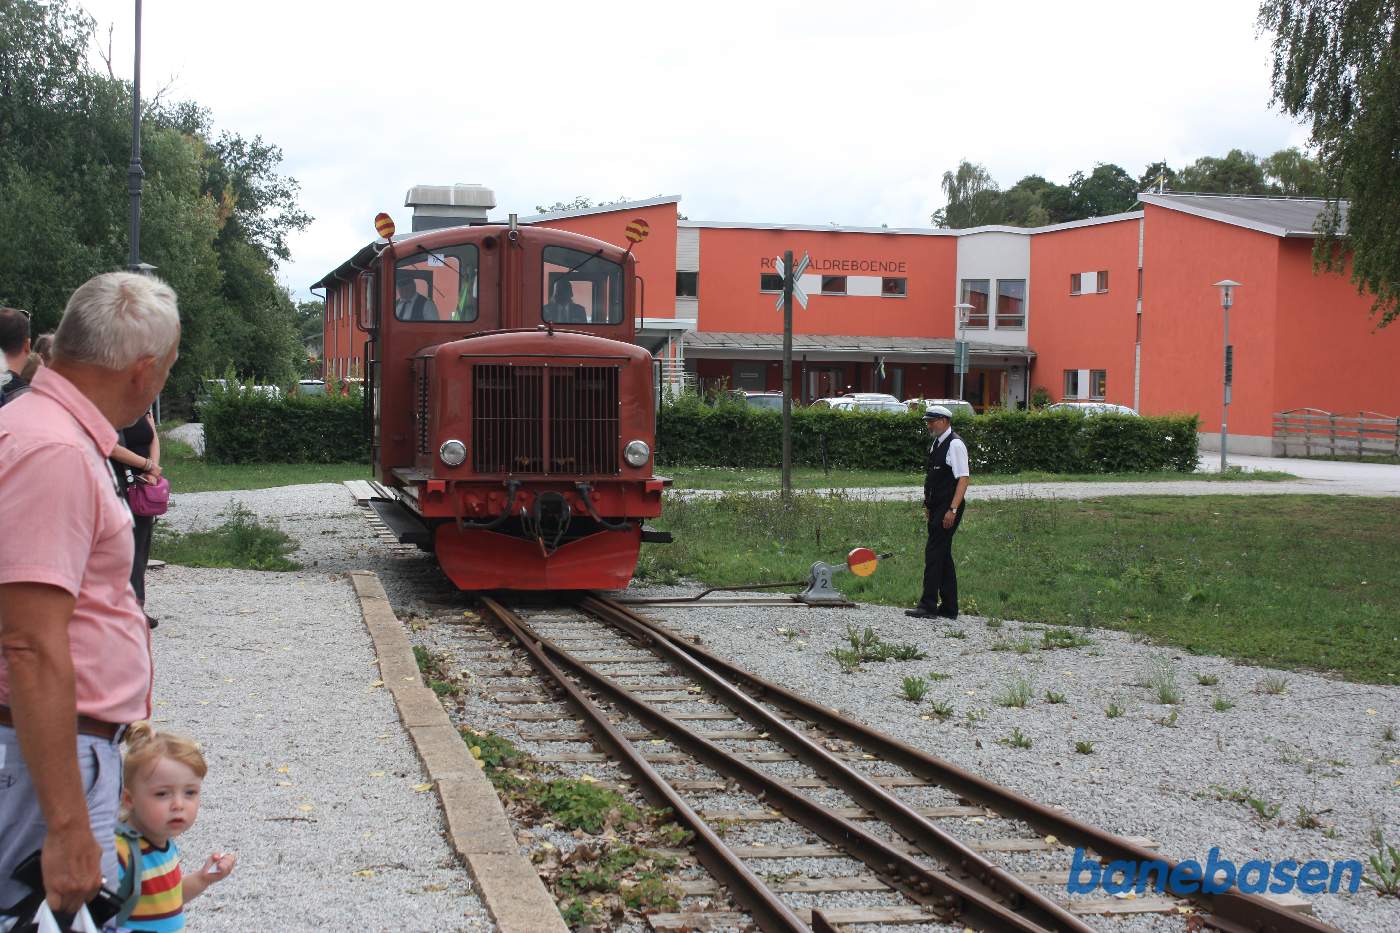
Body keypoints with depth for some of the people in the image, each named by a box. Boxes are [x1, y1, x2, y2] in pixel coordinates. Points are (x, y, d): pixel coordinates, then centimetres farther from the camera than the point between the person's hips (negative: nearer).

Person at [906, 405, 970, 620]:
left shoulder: (955, 445, -13)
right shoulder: (935, 444, 15)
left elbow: (963, 479, -18)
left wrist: (952, 510, -22)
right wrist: (928, 505, 18)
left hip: (948, 509, -10)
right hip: (937, 509, 10)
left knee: (934, 553, -12)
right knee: (943, 555, 12)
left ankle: (928, 606, -12)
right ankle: (949, 608, 17)